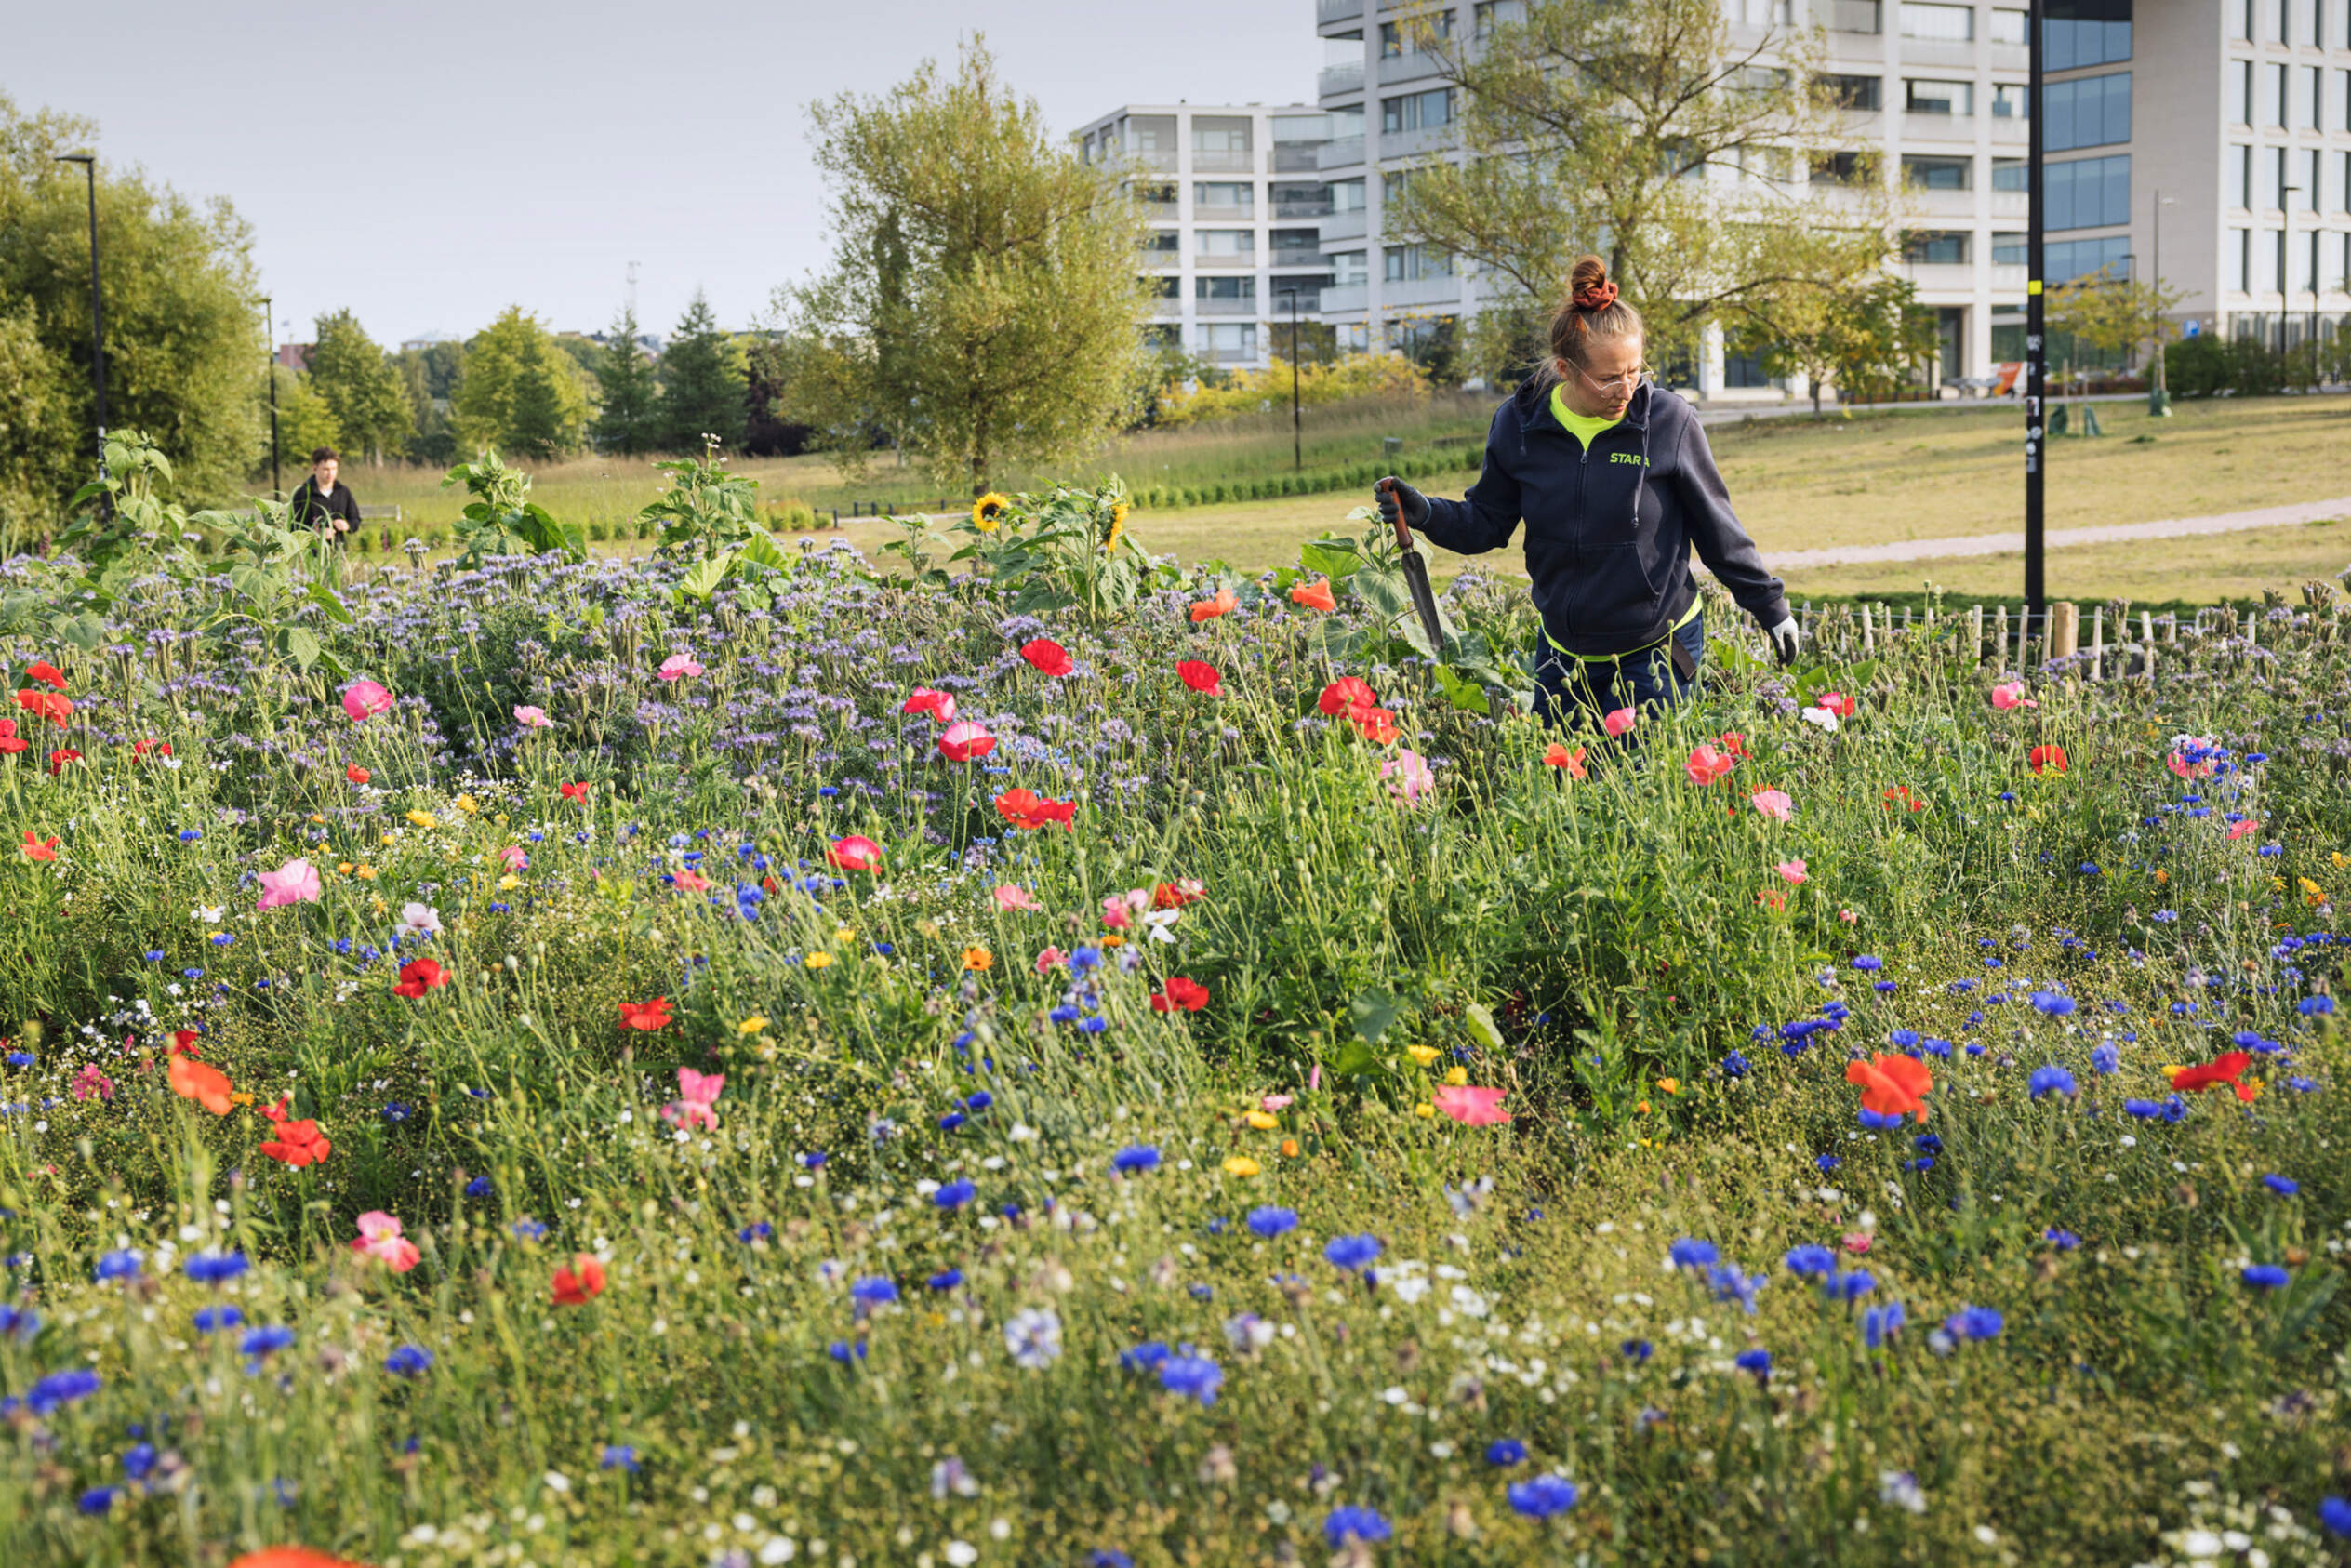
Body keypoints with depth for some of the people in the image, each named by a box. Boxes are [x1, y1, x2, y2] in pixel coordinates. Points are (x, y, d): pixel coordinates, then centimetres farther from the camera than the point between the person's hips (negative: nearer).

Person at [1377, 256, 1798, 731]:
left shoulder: (1669, 422, -12)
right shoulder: (1519, 425, -6)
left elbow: (1718, 530, -1)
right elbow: (1488, 523, 7)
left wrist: (1770, 606, 6)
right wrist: (1425, 513, -11)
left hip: (1656, 655, -3)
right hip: (1563, 650, 3)